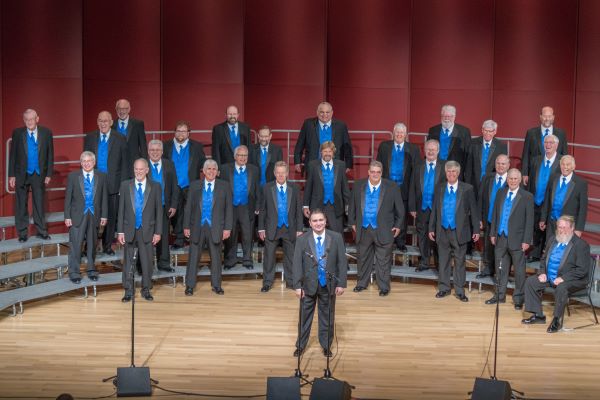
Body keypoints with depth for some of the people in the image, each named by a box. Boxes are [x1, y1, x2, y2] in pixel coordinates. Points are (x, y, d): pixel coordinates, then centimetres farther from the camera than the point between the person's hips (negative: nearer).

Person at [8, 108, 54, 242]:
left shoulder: (46, 133, -2)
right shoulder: (17, 133, -3)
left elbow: (50, 154, 1)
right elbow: (13, 155, -1)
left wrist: (49, 174, -3)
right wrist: (12, 175, -4)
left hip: (39, 174, 0)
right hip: (21, 174, 0)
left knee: (39, 204, 7)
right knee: (21, 206, 6)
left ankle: (41, 231, 16)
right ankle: (22, 233, 14)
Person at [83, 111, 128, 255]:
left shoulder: (120, 140, 1)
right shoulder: (90, 138, 6)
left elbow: (124, 164, 1)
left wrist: (123, 185, -4)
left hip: (113, 184, 0)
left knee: (111, 216, 7)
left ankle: (107, 246, 20)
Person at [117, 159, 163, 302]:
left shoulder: (155, 187, 0)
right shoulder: (125, 185, 3)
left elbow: (159, 210, 1)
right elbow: (121, 209, 3)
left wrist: (158, 232, -3)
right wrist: (120, 231, -2)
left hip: (147, 231, -1)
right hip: (129, 230, 1)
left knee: (147, 262, 6)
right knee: (128, 262, 6)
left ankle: (146, 290, 19)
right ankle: (128, 291, 14)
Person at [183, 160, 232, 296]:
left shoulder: (224, 186, 2)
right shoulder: (194, 185, 3)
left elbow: (229, 208, 1)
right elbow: (188, 207, 4)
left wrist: (227, 228, -5)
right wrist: (186, 226, 0)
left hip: (216, 227, 0)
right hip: (197, 227, 0)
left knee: (216, 257, 9)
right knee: (193, 257, 3)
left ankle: (216, 285, 20)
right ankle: (190, 286, 12)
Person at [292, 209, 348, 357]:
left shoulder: (336, 238, -6)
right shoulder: (302, 240, -6)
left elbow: (342, 262, -4)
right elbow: (297, 264, -7)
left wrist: (341, 283, -7)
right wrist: (297, 286, -13)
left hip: (329, 284, 0)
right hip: (309, 284, 0)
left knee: (327, 317, 12)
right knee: (304, 316, 12)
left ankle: (326, 346, 27)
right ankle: (300, 345, 25)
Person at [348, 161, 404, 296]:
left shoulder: (391, 187, -6)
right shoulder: (358, 186, 1)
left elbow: (399, 209, 1)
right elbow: (352, 206, 11)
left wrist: (398, 225, 1)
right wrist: (352, 222, 11)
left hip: (383, 230, -2)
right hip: (363, 229, 3)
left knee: (383, 260, 4)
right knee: (363, 258, 15)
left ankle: (384, 287, 16)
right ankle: (362, 283, 31)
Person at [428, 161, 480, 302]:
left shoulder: (467, 189, -2)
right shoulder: (440, 189, 7)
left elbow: (473, 210, -2)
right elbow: (435, 210, 10)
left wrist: (476, 230, -4)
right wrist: (431, 228, 7)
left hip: (459, 231, -3)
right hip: (443, 231, 3)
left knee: (460, 262, 4)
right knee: (443, 261, 10)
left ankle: (459, 290, 11)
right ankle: (444, 288, 20)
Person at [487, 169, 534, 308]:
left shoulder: (527, 197, -6)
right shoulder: (500, 194, 8)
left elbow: (529, 220, -8)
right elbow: (495, 214, 12)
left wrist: (526, 240, -11)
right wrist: (493, 234, 8)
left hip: (517, 239, -4)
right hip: (500, 238, 4)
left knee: (519, 270, 4)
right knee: (501, 268, 14)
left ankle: (518, 298, 14)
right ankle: (500, 295, 25)